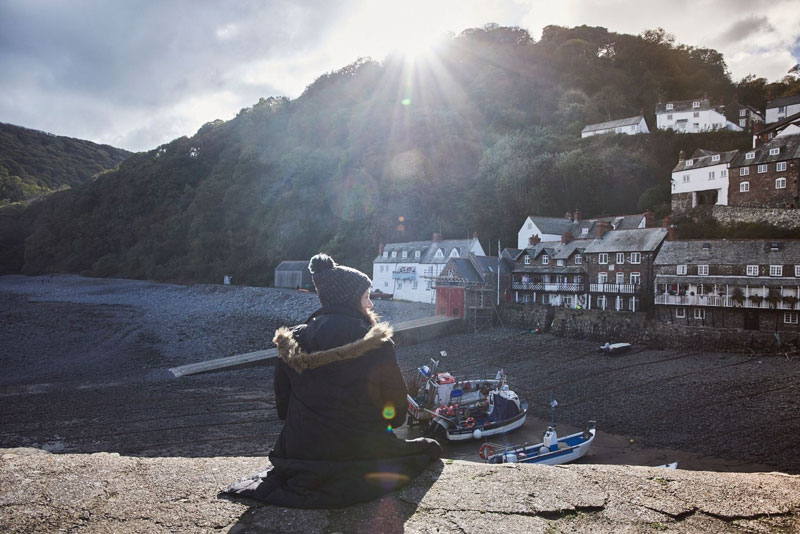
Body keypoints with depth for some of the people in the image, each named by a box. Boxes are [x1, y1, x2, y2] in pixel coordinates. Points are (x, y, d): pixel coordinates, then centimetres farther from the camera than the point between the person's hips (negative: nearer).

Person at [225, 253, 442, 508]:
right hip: (363, 456, -6)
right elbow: (396, 413, -6)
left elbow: (283, 407, 4)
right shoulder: (377, 345, -14)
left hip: (301, 456, 7)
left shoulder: (292, 343, -3)